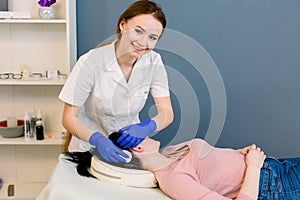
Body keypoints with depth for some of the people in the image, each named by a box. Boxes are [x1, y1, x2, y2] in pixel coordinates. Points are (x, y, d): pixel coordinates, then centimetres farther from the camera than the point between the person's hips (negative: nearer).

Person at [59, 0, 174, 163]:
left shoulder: (153, 62, -8)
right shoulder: (90, 63, -18)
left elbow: (167, 112, -8)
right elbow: (69, 118, -13)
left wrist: (146, 127, -29)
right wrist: (98, 140, -31)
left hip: (129, 146, 2)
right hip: (90, 149, -2)